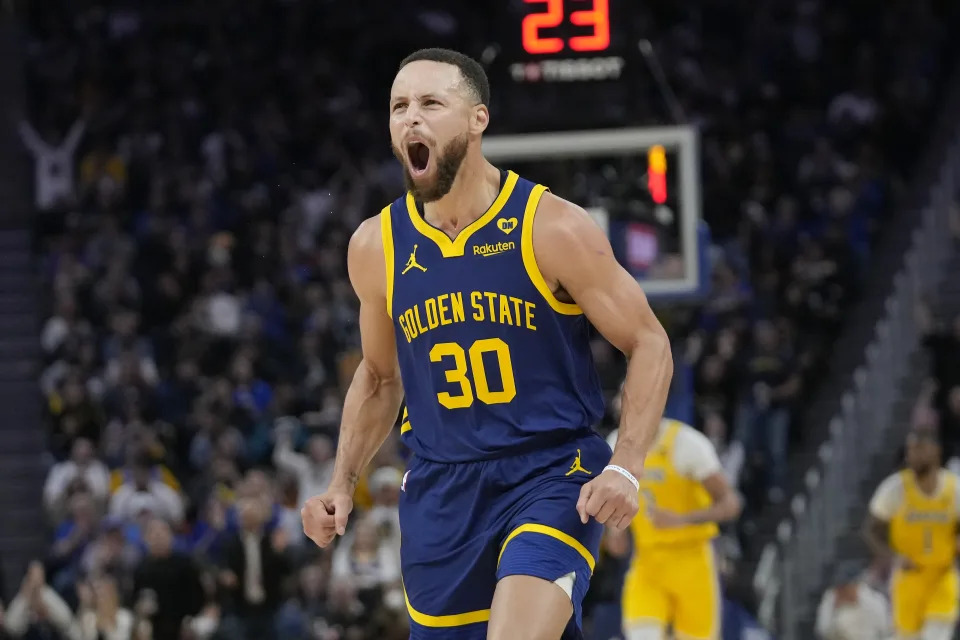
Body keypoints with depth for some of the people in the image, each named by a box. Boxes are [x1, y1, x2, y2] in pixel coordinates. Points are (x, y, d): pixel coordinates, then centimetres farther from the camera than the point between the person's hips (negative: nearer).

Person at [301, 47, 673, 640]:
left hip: (553, 474, -5)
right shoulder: (376, 246, 3)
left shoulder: (552, 228, -10)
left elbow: (649, 344, -4)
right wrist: (342, 485, 9)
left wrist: (625, 467, -17)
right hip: (441, 490, 5)